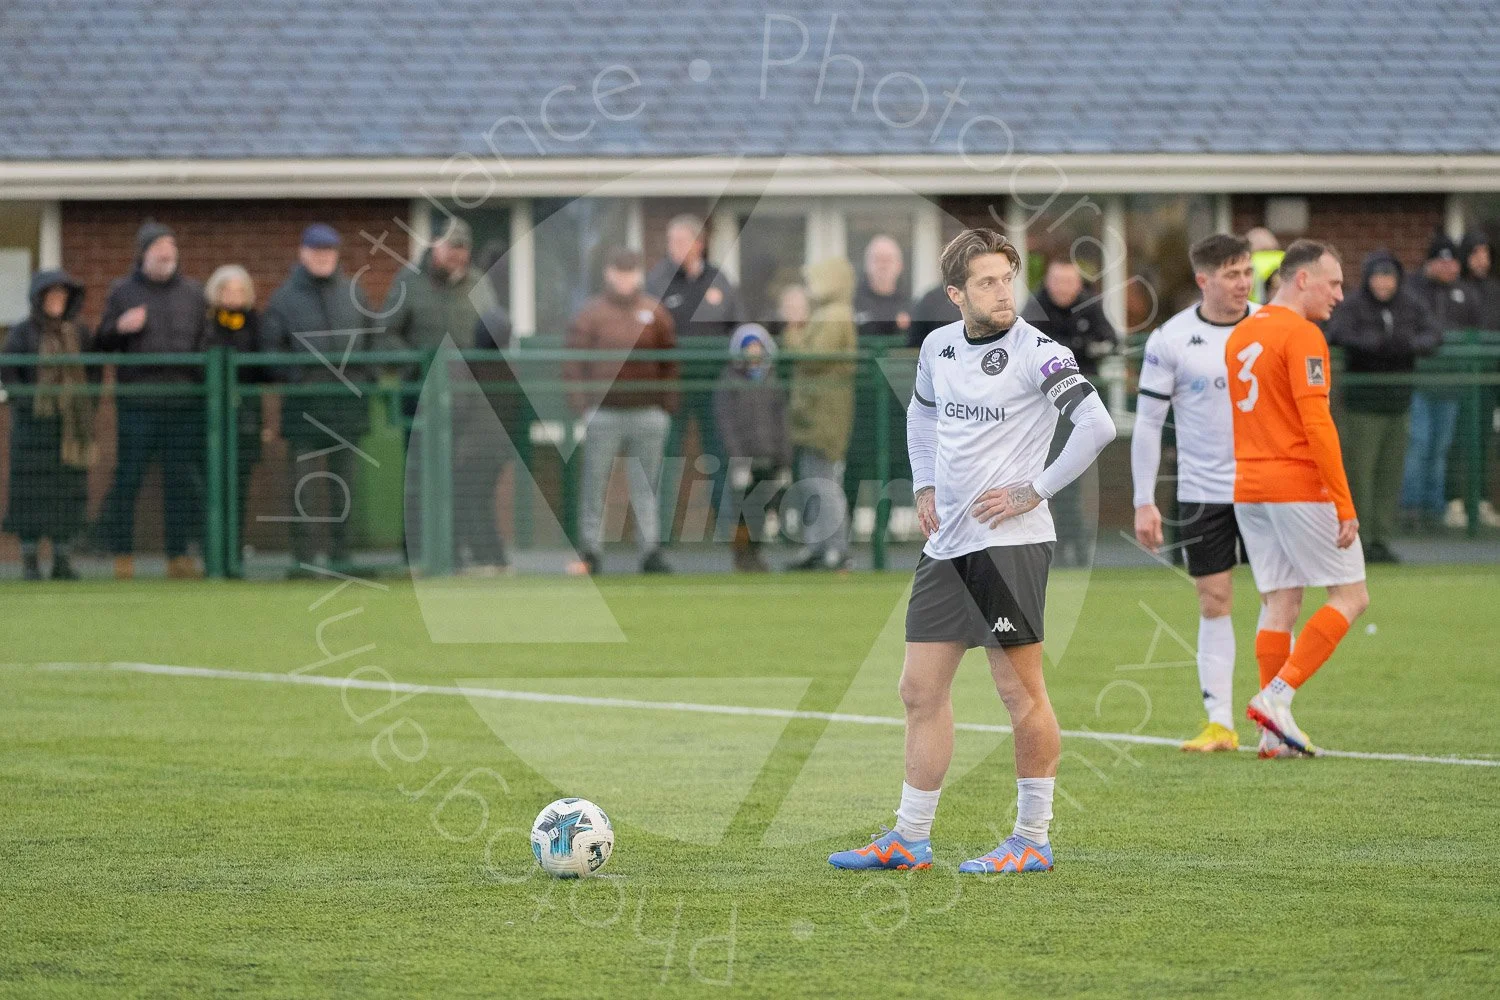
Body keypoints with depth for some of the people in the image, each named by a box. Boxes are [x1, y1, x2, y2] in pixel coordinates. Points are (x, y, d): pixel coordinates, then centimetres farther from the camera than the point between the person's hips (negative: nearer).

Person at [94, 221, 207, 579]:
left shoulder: (193, 292, 15)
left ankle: (179, 555, 10)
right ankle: (122, 554, 0)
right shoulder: (122, 291, 8)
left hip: (186, 404, 3)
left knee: (183, 481, 3)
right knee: (128, 478, -6)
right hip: (138, 405, -3)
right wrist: (119, 327, -12)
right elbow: (101, 345, 8)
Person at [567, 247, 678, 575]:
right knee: (595, 487, 0)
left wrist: (667, 404, 6)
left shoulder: (655, 313, 10)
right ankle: (590, 551, 4)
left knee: (646, 487, 2)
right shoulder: (590, 314, 3)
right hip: (603, 413, -2)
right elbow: (574, 361, 2)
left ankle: (651, 552, 1)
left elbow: (669, 361, 13)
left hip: (648, 413, 2)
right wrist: (580, 405, -7)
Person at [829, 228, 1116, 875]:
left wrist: (1033, 492, -16)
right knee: (921, 689, 8)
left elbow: (1097, 427, -21)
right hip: (946, 543, 7)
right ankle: (910, 839, 16)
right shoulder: (939, 346, 10)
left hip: (1010, 542, -7)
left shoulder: (1037, 352, -11)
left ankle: (1032, 841, 6)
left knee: (1020, 691, -3)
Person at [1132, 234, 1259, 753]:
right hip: (1203, 491, -1)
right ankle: (1219, 724, 7)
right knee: (1214, 604, 3)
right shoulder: (1170, 340, -5)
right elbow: (1148, 423, -2)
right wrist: (1144, 502, -7)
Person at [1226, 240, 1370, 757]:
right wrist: (1345, 506, -17)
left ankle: (1275, 733, 3)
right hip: (1300, 488, -8)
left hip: (1248, 489, 8)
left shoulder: (1240, 336, 14)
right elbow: (1316, 424, -18)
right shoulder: (1302, 336, -12)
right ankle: (1277, 695, -10)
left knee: (1281, 604, 8)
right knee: (1351, 596, 1)